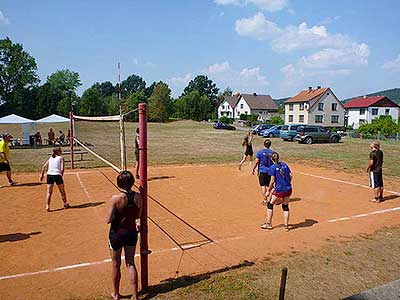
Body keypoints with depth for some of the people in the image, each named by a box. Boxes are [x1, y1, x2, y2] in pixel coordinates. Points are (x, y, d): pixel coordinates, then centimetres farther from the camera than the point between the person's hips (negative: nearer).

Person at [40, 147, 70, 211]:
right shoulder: (61, 158, 3)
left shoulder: (50, 158, 17)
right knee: (62, 191, 14)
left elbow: (44, 167, 11)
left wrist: (42, 175, 16)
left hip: (49, 175, 4)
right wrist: (61, 176, 3)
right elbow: (62, 169, -8)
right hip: (57, 175, -4)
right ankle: (65, 204, 27)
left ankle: (47, 206, -1)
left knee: (49, 192, 6)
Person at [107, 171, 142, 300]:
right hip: (132, 233, 3)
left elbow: (109, 220, -17)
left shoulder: (116, 198, -21)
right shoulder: (138, 197, -9)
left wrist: (117, 214, 0)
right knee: (130, 264, 17)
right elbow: (138, 216, 4)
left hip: (117, 233, -3)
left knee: (116, 265, 17)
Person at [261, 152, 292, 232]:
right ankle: (286, 225, 20)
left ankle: (268, 224, 18)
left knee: (270, 205, 13)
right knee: (285, 206, 18)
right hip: (288, 189, 5)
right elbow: (290, 176, 8)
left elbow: (272, 181, -10)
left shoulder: (273, 167, -7)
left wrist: (268, 191, -1)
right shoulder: (284, 164, 8)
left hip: (279, 190, -5)